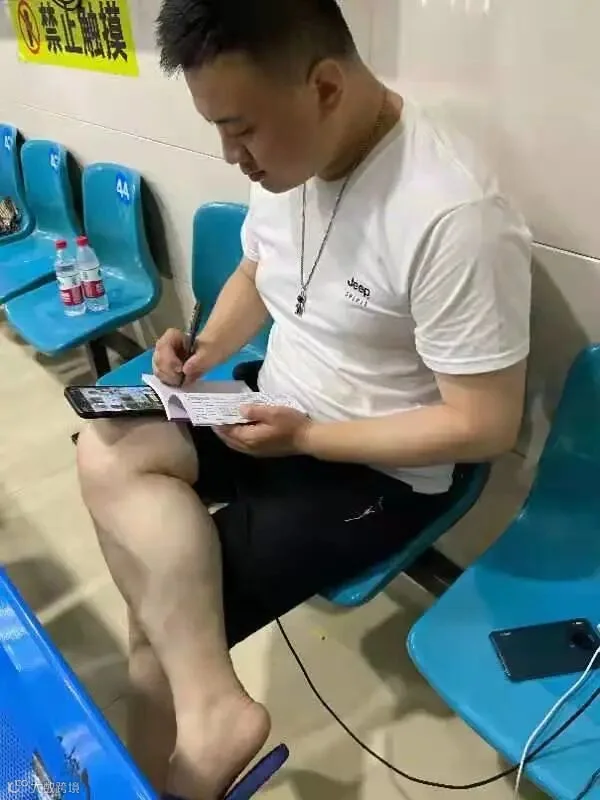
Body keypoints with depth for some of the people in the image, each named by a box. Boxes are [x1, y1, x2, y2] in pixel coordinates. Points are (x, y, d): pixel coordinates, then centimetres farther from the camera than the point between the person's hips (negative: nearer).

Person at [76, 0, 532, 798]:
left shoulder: (453, 218, -27)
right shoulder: (285, 152, -3)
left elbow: (486, 425, -22)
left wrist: (305, 438, -21)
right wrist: (206, 354, -5)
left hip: (380, 470, -7)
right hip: (274, 409, 7)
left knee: (166, 608, -10)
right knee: (108, 455, -17)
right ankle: (209, 706, -14)